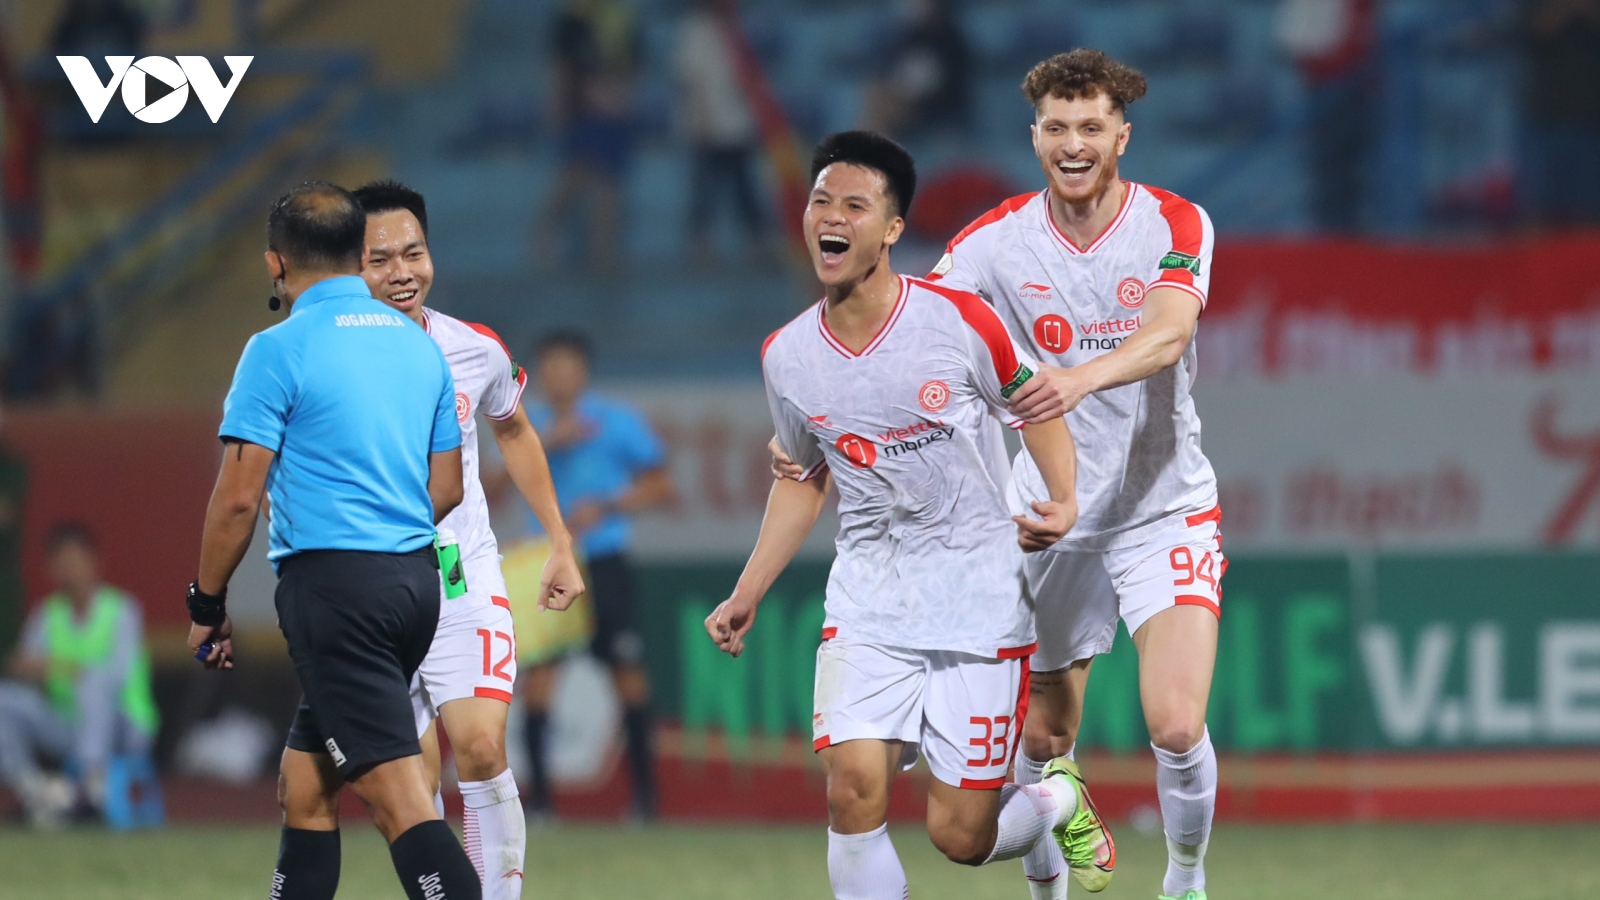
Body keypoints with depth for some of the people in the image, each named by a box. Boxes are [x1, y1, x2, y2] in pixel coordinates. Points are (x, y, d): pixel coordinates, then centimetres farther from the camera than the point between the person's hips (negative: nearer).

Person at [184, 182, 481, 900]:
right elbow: (446, 489, 18)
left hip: (332, 582, -7)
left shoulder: (281, 349, -8)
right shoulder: (417, 344, 12)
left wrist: (207, 607, 2)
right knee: (304, 782, 18)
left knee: (398, 794, -13)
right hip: (415, 581, 7)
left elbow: (239, 498, -10)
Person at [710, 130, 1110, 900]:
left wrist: (1064, 502, -11)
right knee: (854, 790, -19)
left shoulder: (958, 319, -10)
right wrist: (745, 598, 11)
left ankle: (1059, 799, 34)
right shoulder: (787, 358, 1)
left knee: (961, 837, -1)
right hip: (867, 604, 3)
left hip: (980, 602, -2)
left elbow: (1034, 407, 6)